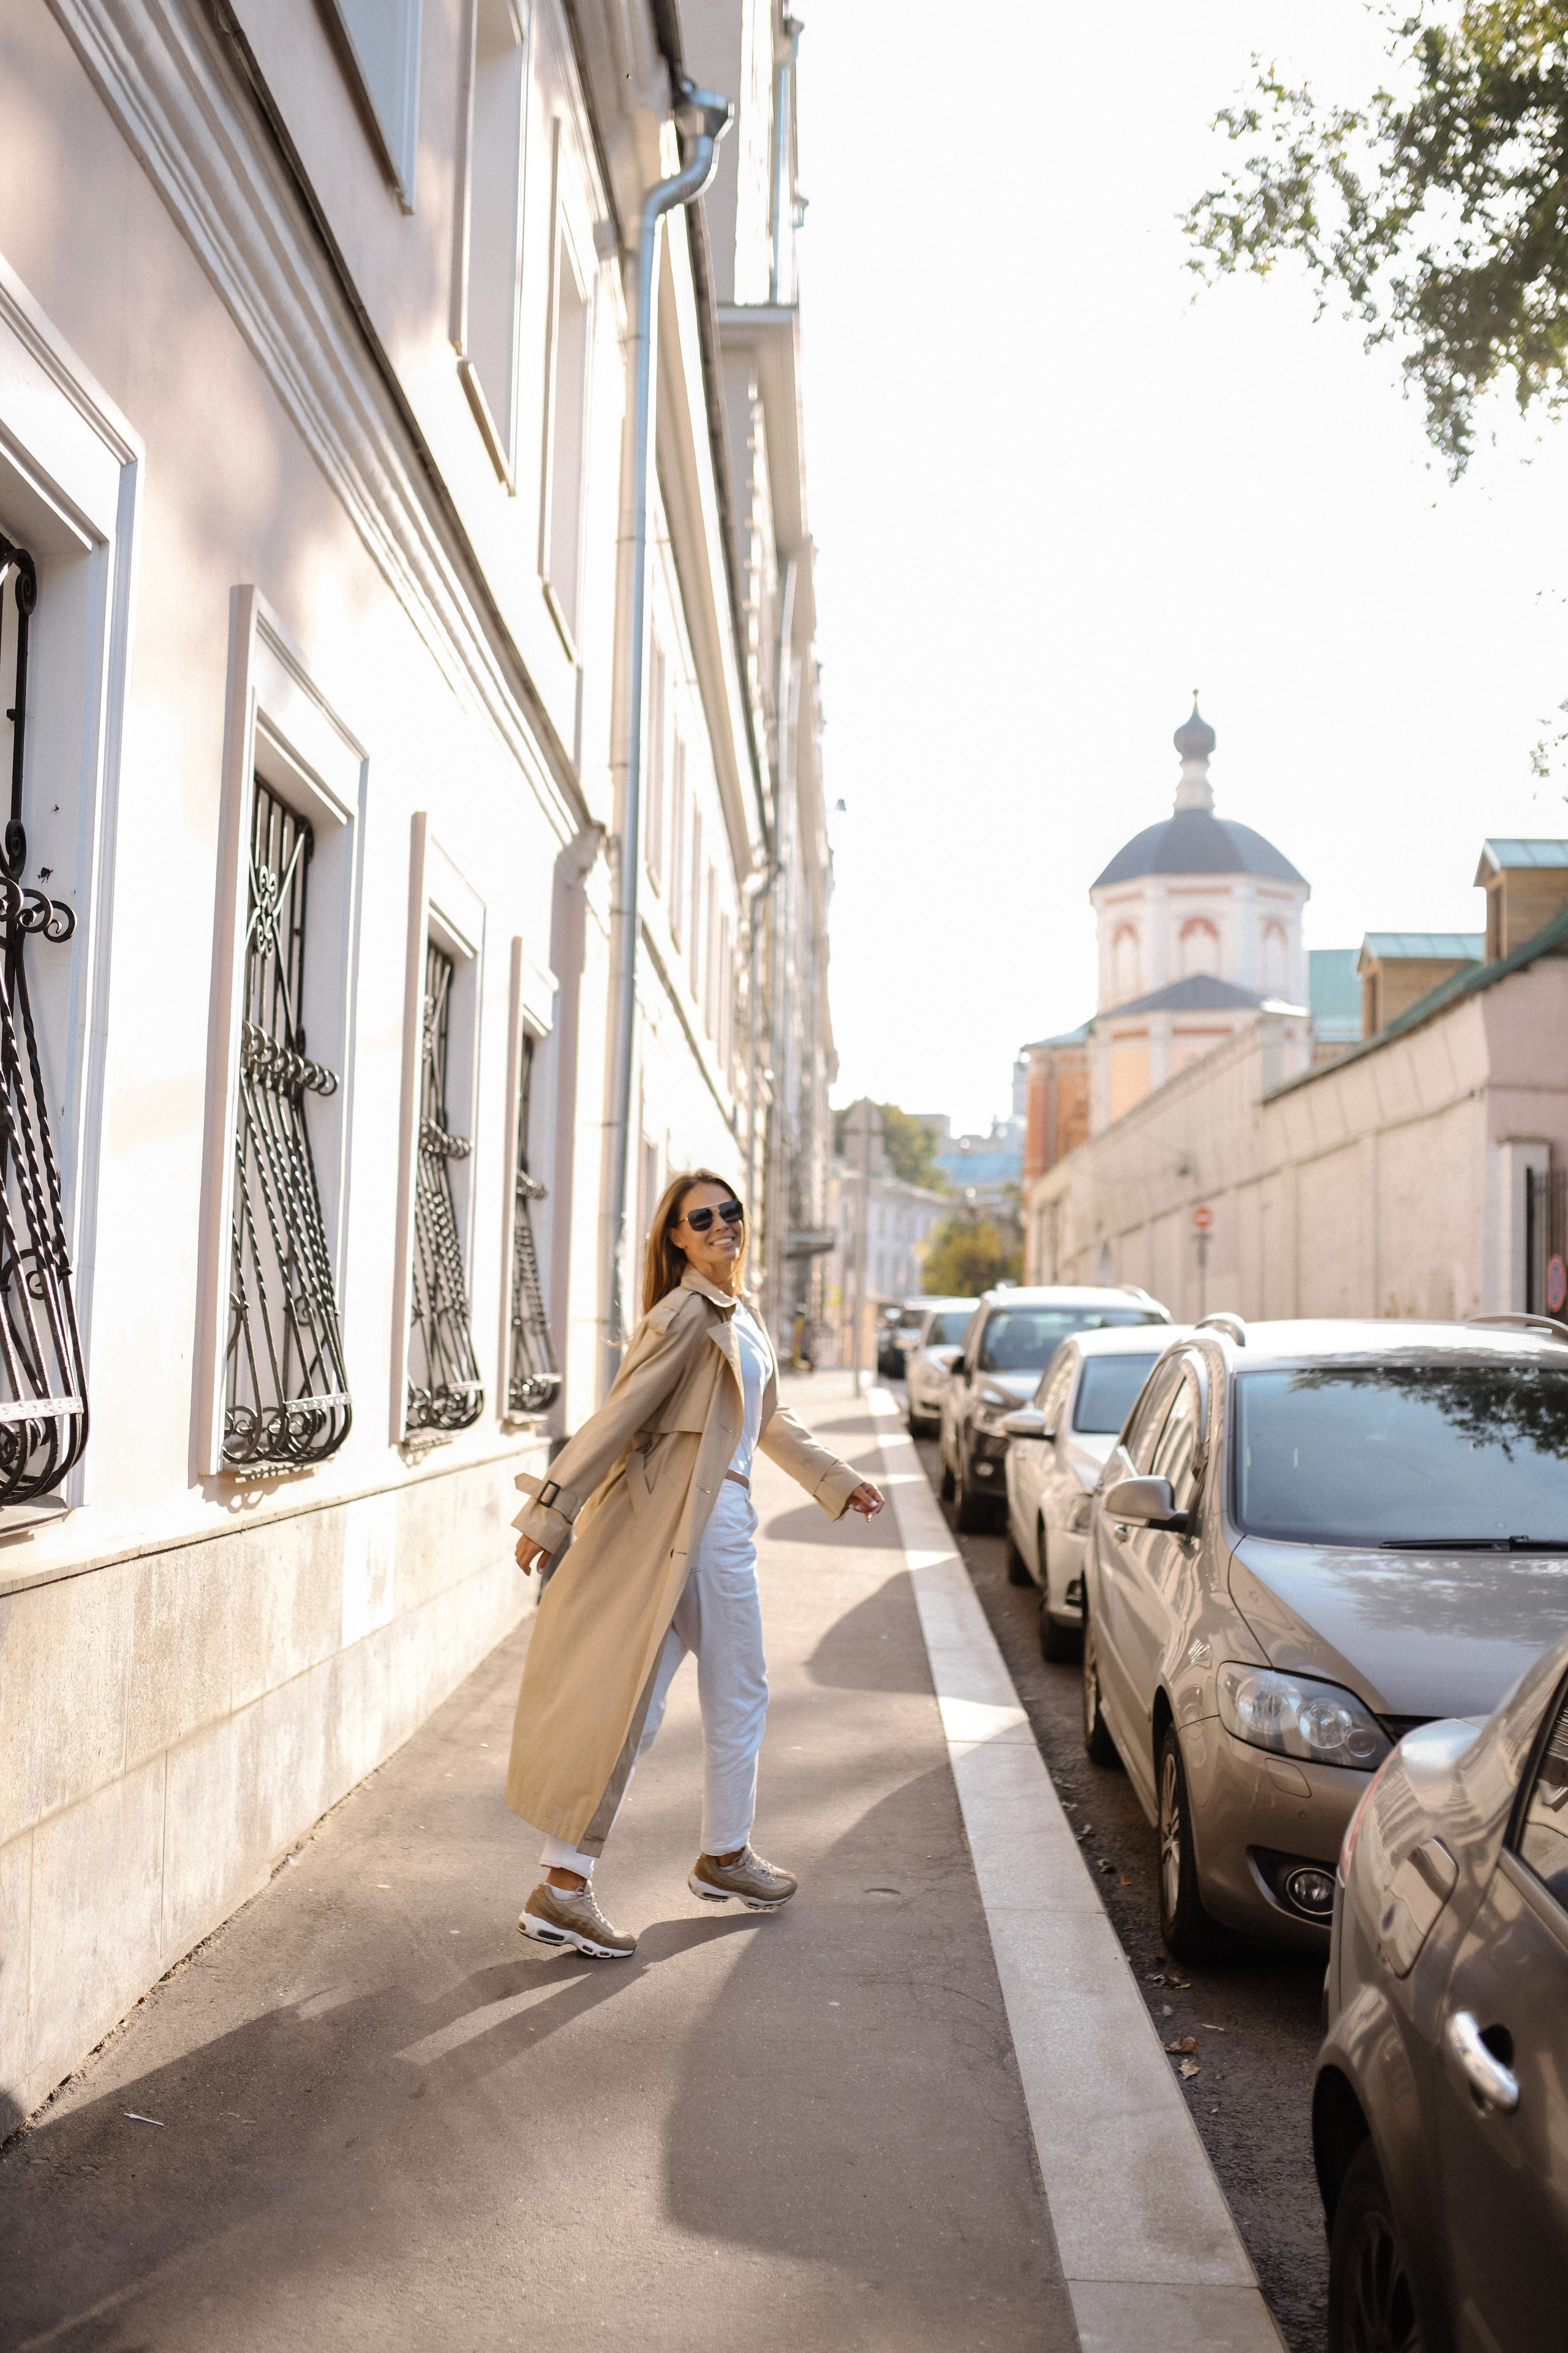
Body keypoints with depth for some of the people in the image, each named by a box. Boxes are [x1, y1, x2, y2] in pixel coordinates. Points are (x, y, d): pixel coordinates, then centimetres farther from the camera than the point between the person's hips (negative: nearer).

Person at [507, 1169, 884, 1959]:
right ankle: (562, 1886, -1)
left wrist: (839, 1481, 28)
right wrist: (550, 1515, -20)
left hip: (723, 1523, 9)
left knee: (740, 1697, 18)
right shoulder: (684, 1315, -13)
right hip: (668, 1522, -9)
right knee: (624, 1701, -7)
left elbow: (770, 1420, 27)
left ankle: (725, 1855, 34)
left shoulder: (739, 1317, 15)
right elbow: (619, 1414, -18)